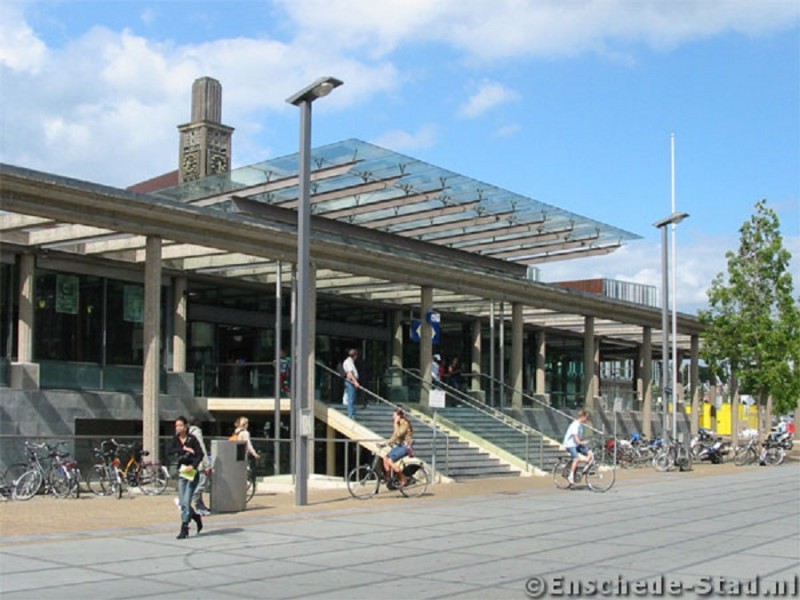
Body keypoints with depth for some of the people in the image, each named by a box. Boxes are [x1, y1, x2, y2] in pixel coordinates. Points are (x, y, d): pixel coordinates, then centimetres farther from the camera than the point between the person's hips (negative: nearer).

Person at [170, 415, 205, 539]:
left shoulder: (192, 439, -8)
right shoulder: (176, 439, 5)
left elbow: (200, 454, -14)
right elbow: (170, 450, -11)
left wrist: (193, 466, -28)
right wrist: (184, 449, -20)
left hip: (192, 473, -5)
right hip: (181, 473, 5)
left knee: (186, 502, -9)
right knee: (182, 503, 7)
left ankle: (184, 529, -4)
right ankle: (197, 517, 32)